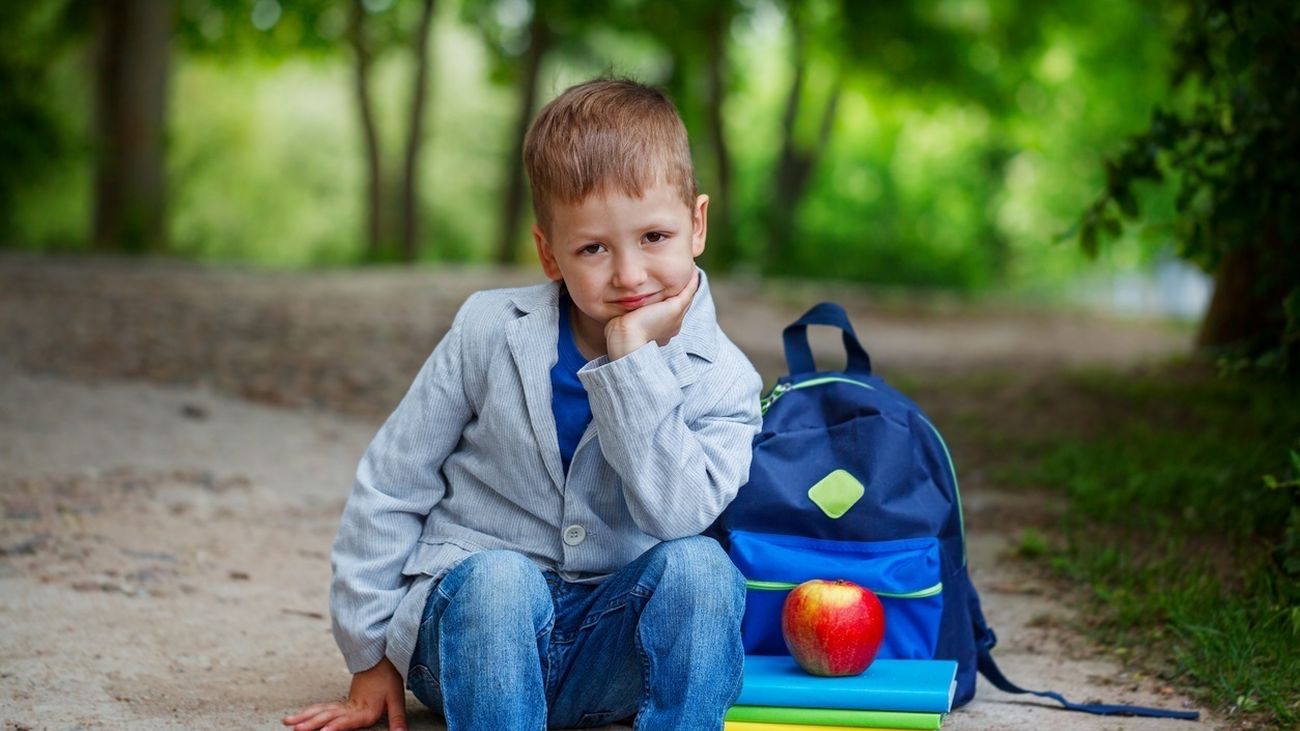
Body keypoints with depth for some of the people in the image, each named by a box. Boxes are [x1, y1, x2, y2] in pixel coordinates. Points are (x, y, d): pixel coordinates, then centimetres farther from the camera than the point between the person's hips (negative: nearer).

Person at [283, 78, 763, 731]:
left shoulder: (721, 382, -5)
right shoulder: (489, 334, -5)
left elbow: (674, 514, -23)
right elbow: (390, 486, 3)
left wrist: (635, 359, -24)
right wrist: (370, 653, 5)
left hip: (609, 656, 1)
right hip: (473, 625, -1)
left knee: (701, 564, -28)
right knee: (496, 578, -34)